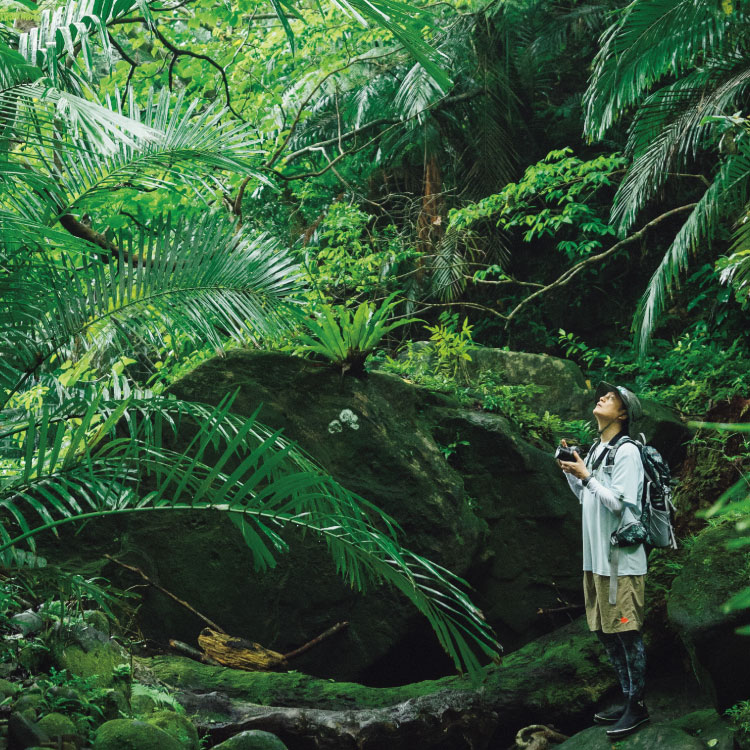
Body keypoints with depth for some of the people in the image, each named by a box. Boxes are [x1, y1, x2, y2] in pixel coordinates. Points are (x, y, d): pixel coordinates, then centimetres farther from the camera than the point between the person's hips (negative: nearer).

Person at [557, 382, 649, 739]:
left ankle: (637, 706, 7)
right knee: (606, 632, 14)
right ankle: (627, 699, 24)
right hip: (596, 558, 9)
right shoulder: (596, 450, 13)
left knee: (626, 633, -2)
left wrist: (585, 475, -15)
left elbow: (618, 503, -18)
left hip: (621, 559, -9)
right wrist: (569, 471, 8)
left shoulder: (626, 452, -12)